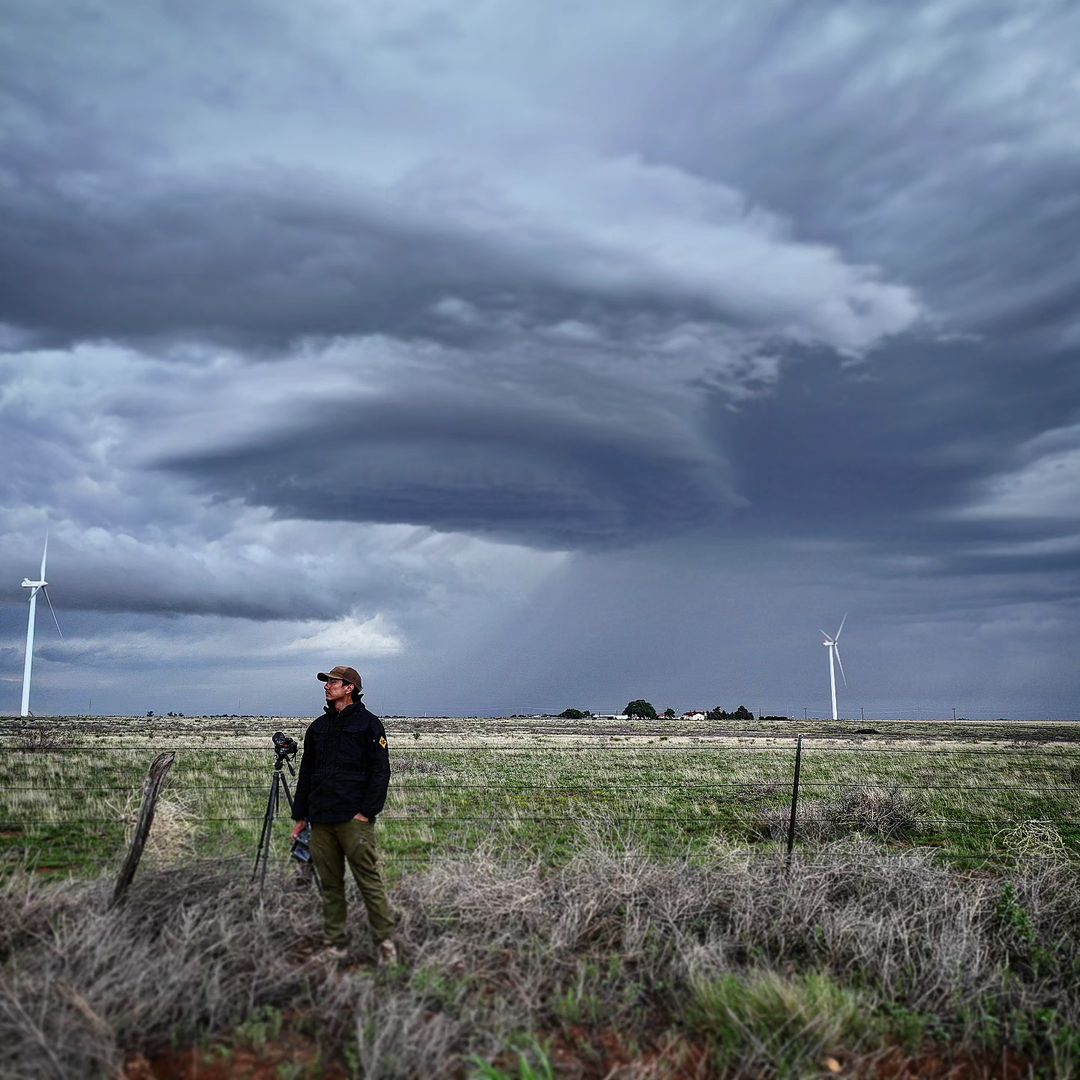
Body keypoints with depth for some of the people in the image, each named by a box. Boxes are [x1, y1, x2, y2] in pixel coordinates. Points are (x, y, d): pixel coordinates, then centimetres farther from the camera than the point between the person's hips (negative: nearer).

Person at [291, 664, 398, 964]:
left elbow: (380, 771, -7)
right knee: (330, 884, 10)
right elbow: (306, 773, 20)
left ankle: (385, 941, 4)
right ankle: (334, 944, 18)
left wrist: (367, 812, -14)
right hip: (321, 821, 6)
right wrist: (300, 816, 15)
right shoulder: (317, 728, 17)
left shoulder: (368, 724, -2)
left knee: (369, 881, -5)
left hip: (354, 819, -6)